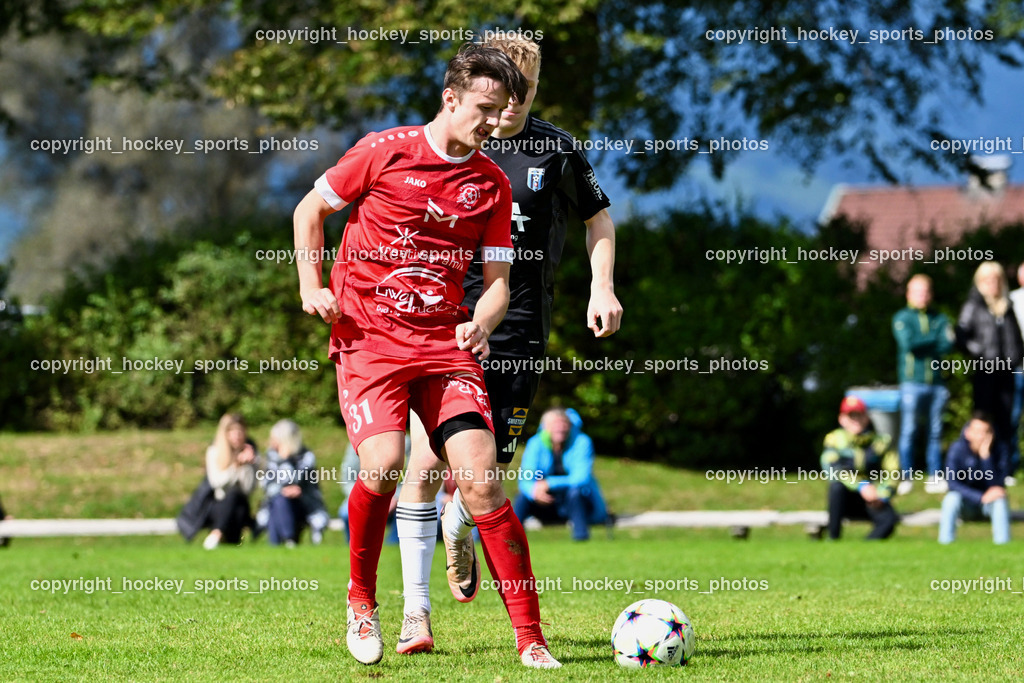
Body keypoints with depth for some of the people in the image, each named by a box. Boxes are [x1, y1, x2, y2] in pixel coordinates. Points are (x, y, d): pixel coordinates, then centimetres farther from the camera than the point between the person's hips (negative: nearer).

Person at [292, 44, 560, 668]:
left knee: (480, 476, -12)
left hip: (445, 341, 2)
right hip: (369, 336, -2)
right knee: (382, 465, -23)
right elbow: (310, 209, 12)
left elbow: (497, 280, 13)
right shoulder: (385, 151, 0)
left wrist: (480, 325, -8)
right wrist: (312, 287, 0)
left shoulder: (492, 185, 8)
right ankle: (362, 599, 5)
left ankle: (531, 639, -9)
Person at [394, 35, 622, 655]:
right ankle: (416, 609, -5)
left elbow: (598, 217, 18)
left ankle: (458, 529, 40)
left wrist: (602, 288, 5)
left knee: (490, 476, 2)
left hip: (519, 335, 1)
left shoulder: (557, 151, 2)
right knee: (427, 465, -13)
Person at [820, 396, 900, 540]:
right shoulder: (835, 439, -2)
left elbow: (893, 473, -3)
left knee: (889, 519, -31)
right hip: (846, 500, 0)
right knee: (836, 485, -35)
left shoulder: (880, 441, 3)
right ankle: (832, 537, -24)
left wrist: (882, 496, -22)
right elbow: (832, 469, -20)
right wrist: (861, 486, -32)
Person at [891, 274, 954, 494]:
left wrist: (922, 344, -16)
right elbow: (907, 342, -12)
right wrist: (935, 339, -4)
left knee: (935, 432, 3)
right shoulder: (902, 318, 5)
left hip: (936, 383, 3)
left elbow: (948, 345, -3)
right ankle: (906, 478, 0)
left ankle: (934, 478, 7)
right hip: (912, 383, -3)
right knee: (908, 431, -5)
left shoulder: (939, 319, 12)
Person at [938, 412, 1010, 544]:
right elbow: (953, 484, -24)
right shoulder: (957, 449, -17)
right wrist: (982, 497, -35)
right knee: (952, 498, -33)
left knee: (1000, 500, -32)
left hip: (988, 504, 1)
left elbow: (996, 485, -23)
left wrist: (986, 456, -34)